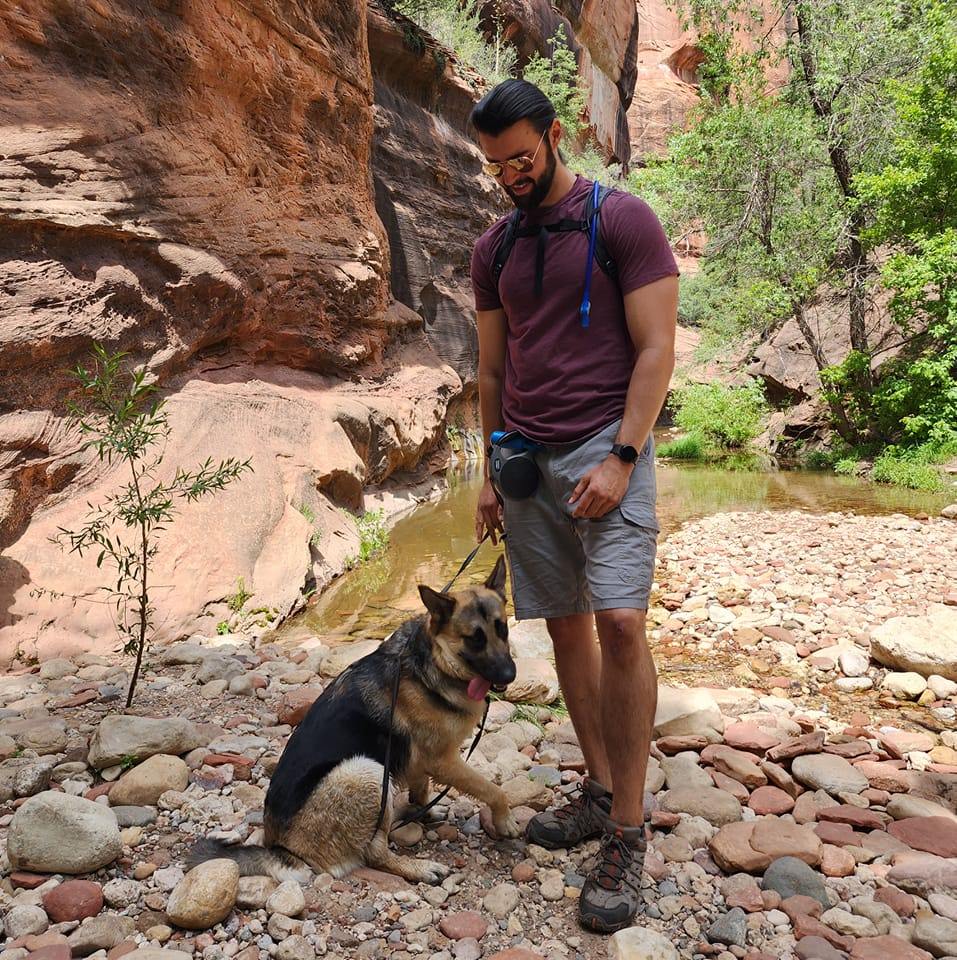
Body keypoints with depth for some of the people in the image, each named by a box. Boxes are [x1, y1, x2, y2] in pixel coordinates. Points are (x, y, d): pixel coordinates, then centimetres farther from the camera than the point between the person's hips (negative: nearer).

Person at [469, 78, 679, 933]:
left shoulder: (624, 219, 0)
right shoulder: (494, 247, 15)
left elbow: (657, 348, -6)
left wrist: (621, 457, -15)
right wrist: (491, 473, 13)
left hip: (605, 446, -5)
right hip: (528, 456, 5)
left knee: (619, 622, -16)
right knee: (567, 626, 8)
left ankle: (627, 832, -3)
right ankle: (599, 791, 22)